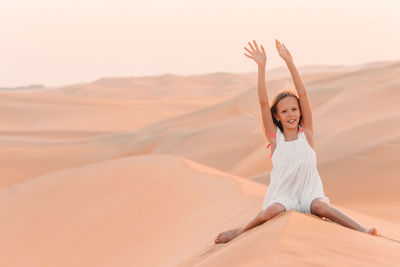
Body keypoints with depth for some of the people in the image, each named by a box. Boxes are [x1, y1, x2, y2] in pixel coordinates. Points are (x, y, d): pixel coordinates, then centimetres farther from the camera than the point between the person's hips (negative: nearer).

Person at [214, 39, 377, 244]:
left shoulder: (306, 133, 4)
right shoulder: (274, 136, 4)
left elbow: (303, 94, -3)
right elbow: (263, 101, -7)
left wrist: (289, 62, -8)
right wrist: (261, 66, -13)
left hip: (309, 192, 0)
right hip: (283, 194, 0)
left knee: (320, 206, -33)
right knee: (272, 211, -33)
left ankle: (364, 232, -38)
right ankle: (239, 232, -13)